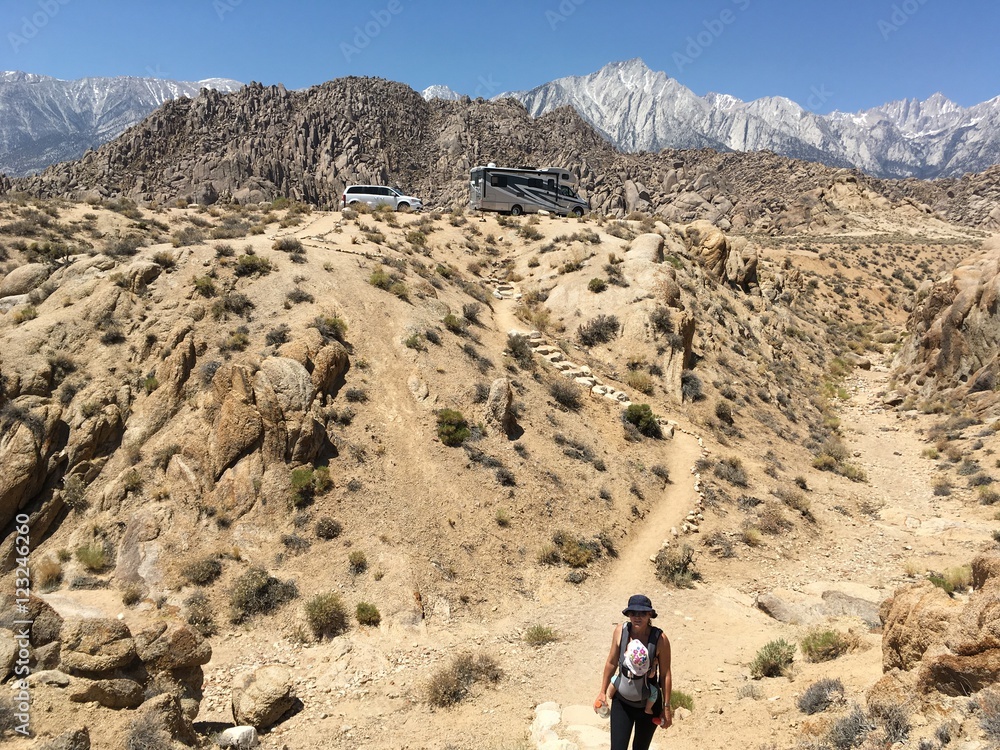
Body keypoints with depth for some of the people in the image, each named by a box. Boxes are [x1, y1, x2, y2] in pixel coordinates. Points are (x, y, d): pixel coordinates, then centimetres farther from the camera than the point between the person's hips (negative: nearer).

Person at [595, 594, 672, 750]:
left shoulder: (660, 639, -22)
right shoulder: (620, 631, -16)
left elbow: (665, 674, -12)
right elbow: (611, 663, -3)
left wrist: (666, 707, -6)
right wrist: (603, 692, 6)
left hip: (649, 705, -1)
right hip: (622, 702, 1)